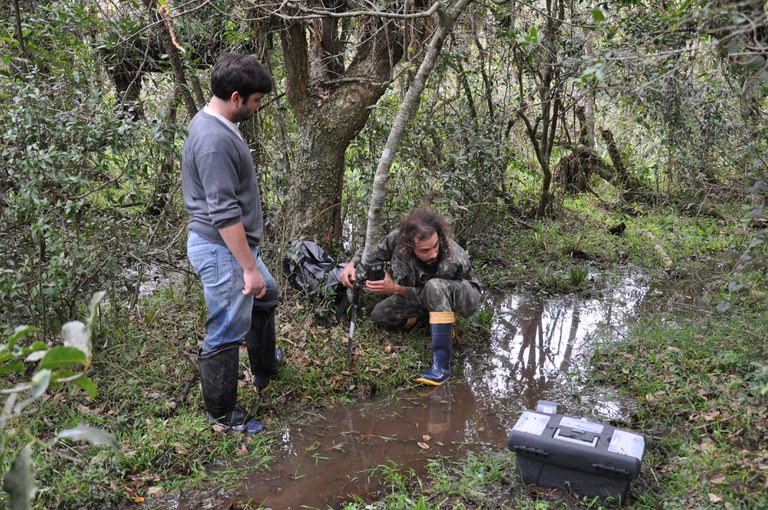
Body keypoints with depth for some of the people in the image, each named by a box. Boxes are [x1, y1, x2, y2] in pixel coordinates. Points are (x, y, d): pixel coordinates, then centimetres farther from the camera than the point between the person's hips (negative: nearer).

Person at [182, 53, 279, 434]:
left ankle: (264, 369, 49)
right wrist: (250, 268, -24)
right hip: (221, 250, -11)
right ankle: (222, 413, 20)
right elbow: (224, 213, -28)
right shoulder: (215, 141, -26)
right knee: (226, 333, 2)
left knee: (266, 296, 29)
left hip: (235, 244, 11)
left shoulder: (216, 124, 7)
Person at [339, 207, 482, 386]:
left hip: (464, 297, -5)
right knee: (379, 315, -12)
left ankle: (441, 365, -39)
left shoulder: (455, 261, -37)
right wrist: (352, 264, -26)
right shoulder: (397, 238, -26)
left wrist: (396, 289, -33)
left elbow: (427, 296, -23)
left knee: (435, 287, -40)